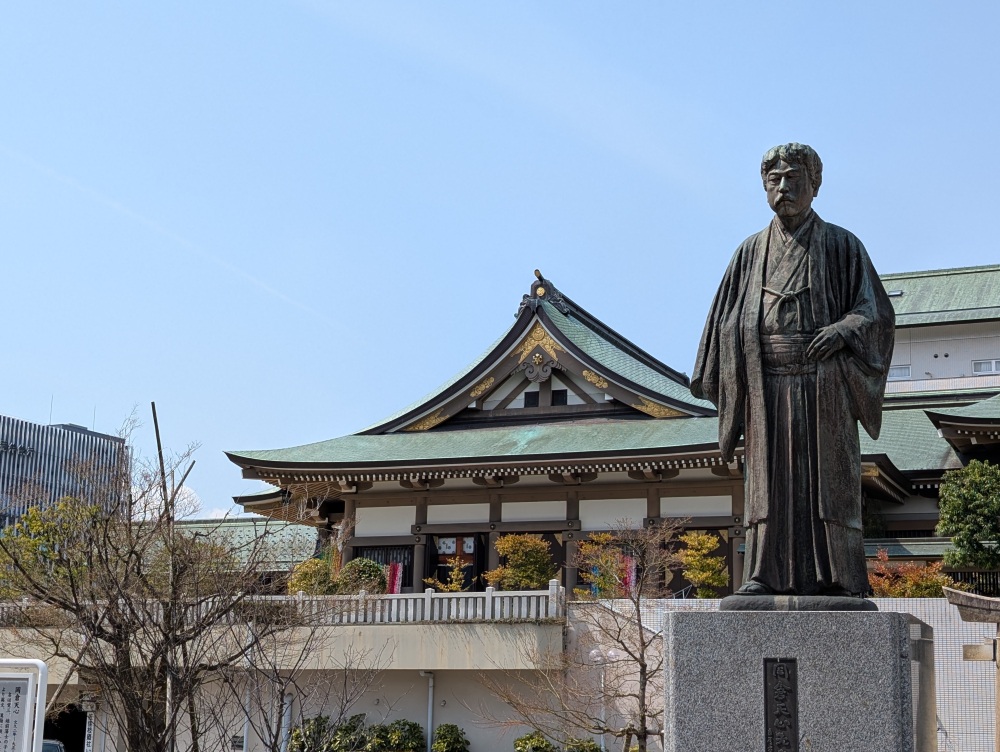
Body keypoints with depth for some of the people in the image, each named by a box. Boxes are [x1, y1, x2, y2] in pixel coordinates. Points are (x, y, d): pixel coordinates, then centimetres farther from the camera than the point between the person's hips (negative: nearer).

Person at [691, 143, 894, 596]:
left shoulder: (841, 246, 9)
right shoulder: (752, 251, 15)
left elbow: (876, 312, 4)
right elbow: (727, 321, 14)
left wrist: (842, 330, -16)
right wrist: (719, 384, 1)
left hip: (823, 387, -2)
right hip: (766, 387, 2)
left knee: (826, 479, -4)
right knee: (769, 478, -4)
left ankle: (836, 580, -2)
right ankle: (766, 576, -5)